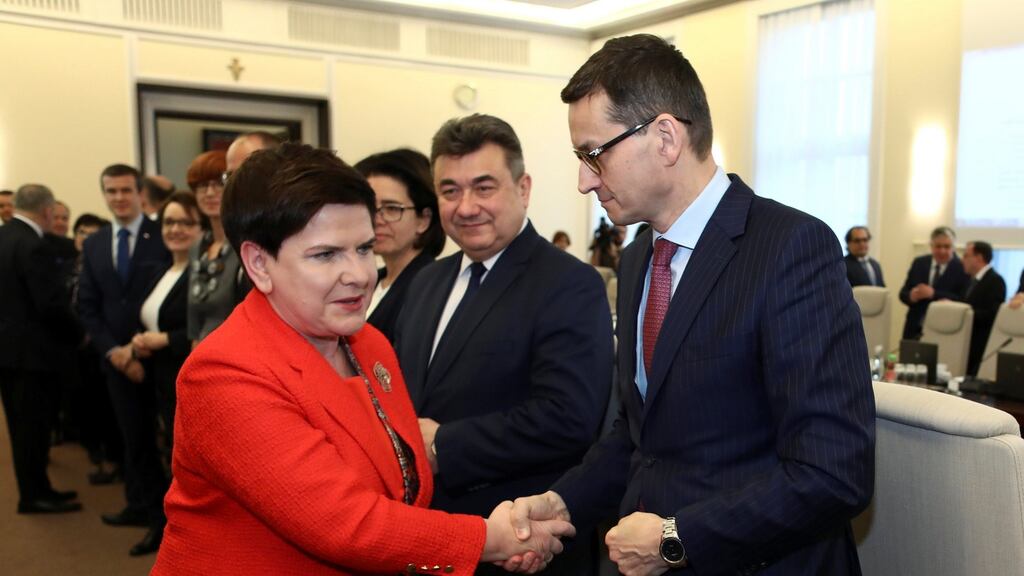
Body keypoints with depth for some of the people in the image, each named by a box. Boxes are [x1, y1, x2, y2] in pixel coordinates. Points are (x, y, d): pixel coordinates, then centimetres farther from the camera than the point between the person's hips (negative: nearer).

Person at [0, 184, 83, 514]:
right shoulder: (34, 246, -19)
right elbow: (51, 304, -22)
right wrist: (76, 335, -6)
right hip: (30, 348, -9)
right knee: (33, 424, 2)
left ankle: (34, 488, 26)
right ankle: (34, 495, 12)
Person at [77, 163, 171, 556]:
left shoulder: (165, 236, -7)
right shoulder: (93, 245, 10)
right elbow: (87, 306, 8)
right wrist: (112, 350, -6)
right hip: (119, 358, 5)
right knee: (134, 438, 13)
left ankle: (169, 515, 18)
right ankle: (144, 506, 26)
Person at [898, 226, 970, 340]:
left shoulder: (962, 269, -4)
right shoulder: (919, 263, 9)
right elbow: (903, 293, 10)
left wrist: (933, 294, -23)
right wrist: (912, 296, -13)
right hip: (915, 330, 4)